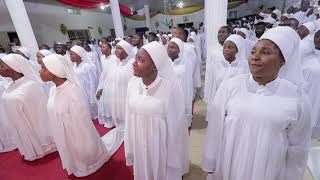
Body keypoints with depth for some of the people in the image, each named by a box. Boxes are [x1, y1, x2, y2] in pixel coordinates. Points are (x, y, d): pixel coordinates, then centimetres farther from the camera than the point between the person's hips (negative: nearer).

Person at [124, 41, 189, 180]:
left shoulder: (170, 86, -22)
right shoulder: (133, 82, -6)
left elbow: (175, 124, -15)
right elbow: (129, 117, 0)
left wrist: (174, 159, -6)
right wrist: (130, 150, 7)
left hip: (161, 148, -4)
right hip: (139, 146, 5)